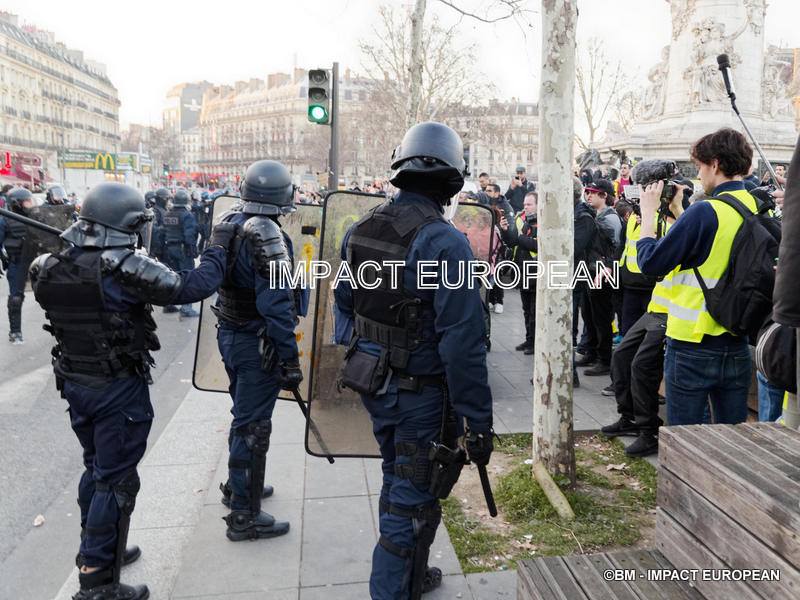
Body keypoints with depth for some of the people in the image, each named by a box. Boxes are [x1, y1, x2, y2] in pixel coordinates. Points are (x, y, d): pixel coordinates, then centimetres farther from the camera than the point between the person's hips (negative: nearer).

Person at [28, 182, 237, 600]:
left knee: (95, 469, 24)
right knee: (116, 482, 5)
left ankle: (98, 550, 42)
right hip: (119, 391, -7)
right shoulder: (125, 269, -23)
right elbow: (195, 286, -20)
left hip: (75, 385, 7)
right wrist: (218, 246, -6)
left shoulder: (49, 268, -4)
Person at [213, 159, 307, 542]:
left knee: (244, 414, 24)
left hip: (228, 334, 9)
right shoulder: (268, 238, -23)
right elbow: (276, 306, -26)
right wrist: (290, 360, -21)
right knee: (252, 426, 1)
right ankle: (243, 516, 13)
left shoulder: (228, 224, 5)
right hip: (256, 344, -9)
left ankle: (237, 485, 42)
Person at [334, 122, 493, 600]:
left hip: (373, 385, 8)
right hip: (421, 394, -8)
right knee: (412, 504, 8)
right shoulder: (446, 244, -21)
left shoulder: (361, 229, 2)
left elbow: (344, 305, 12)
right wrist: (479, 422, -16)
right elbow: (462, 342, -23)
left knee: (397, 482, 25)